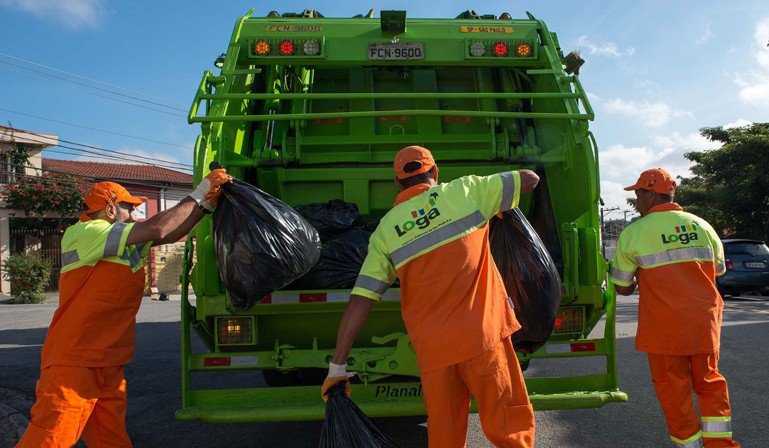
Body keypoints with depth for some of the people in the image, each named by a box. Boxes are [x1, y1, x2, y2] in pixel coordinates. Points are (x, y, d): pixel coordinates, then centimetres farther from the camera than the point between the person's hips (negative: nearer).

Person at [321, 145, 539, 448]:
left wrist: (337, 365, 6)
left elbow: (359, 301, 2)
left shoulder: (384, 231, 10)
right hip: (483, 336, -2)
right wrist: (494, 189, 37)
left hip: (432, 348, 3)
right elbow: (530, 178, 17)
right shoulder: (462, 190, 6)